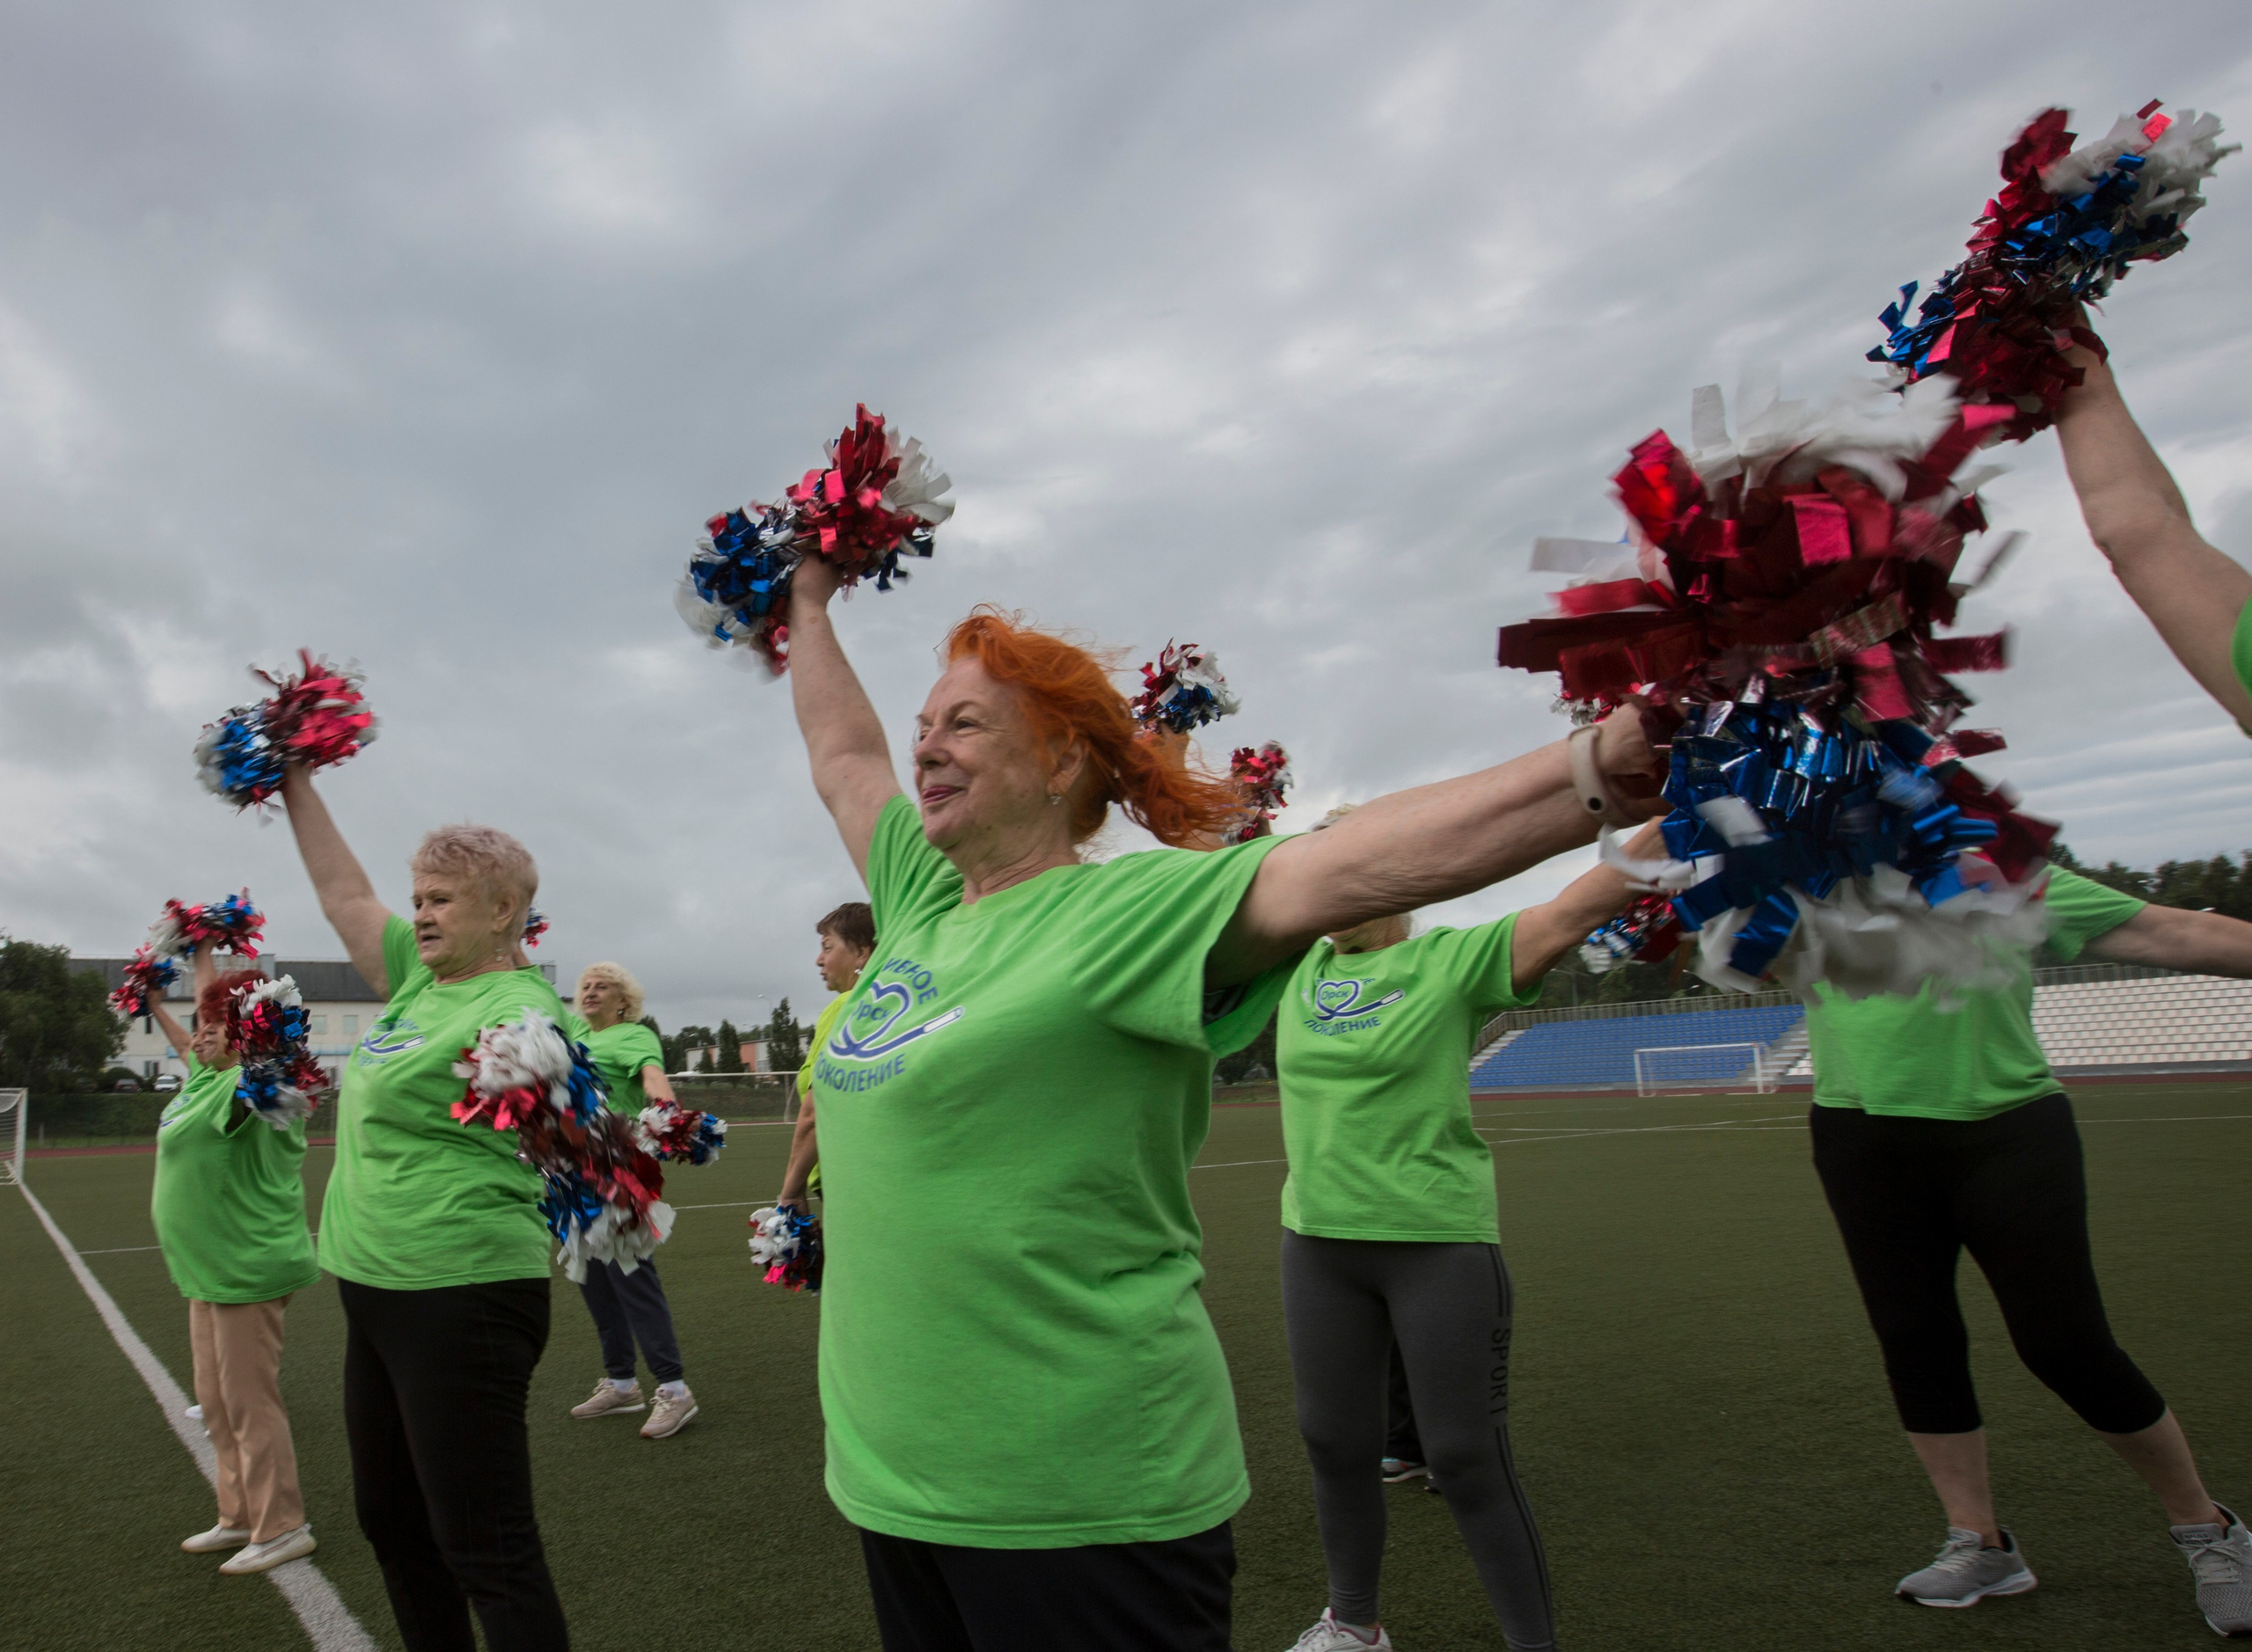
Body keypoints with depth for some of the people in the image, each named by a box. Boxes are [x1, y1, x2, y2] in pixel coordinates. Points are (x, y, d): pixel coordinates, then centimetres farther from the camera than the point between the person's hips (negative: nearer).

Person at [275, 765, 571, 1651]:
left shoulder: (517, 1009, -16)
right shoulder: (419, 978, 10)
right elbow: (346, 897, 22)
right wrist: (295, 784, 26)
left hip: (460, 1296, -9)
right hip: (377, 1289, 10)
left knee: (485, 1552, -5)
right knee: (390, 1520, 21)